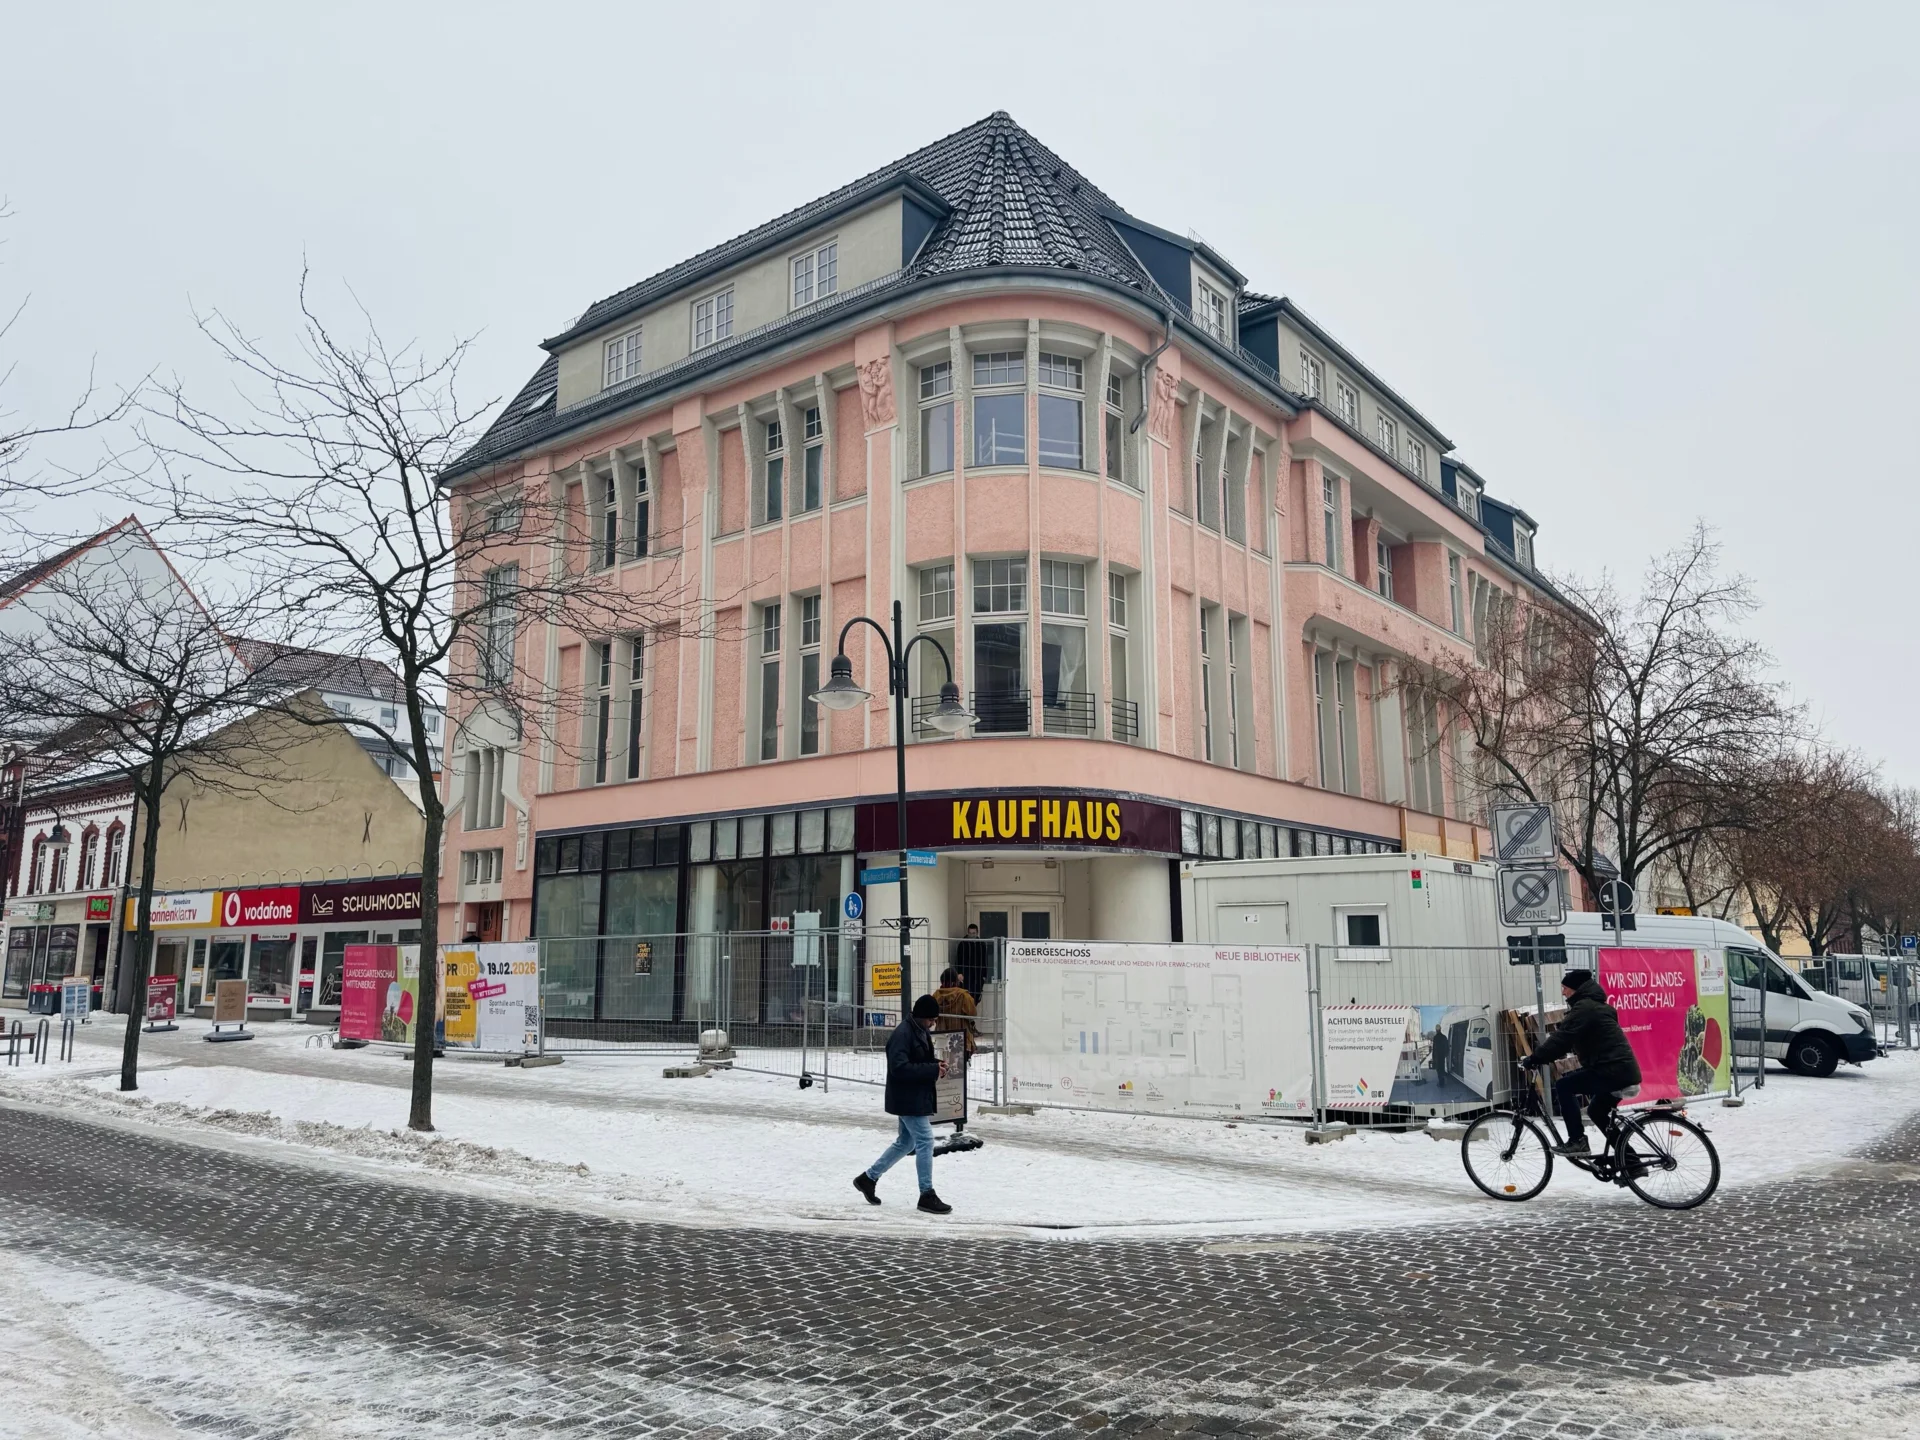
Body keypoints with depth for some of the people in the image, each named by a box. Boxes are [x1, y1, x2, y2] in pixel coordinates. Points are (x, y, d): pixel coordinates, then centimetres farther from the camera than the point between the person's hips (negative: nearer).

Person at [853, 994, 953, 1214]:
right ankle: (927, 1195, 1)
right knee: (925, 1141, -8)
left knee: (906, 1141, 18)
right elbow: (899, 1068, -27)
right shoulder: (902, 1034, -20)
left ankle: (868, 1177, 30)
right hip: (907, 1099, -11)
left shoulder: (919, 1032, 11)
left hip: (916, 1098, 11)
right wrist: (933, 1070, -26)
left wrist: (936, 1063, 1)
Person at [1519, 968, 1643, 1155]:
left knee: (1563, 1086, -10)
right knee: (1598, 1113, 24)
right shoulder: (1593, 1004, 21)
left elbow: (1562, 1037, -18)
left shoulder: (1584, 1007, -11)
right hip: (1624, 1071, 10)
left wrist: (1536, 1058, -14)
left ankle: (1577, 1141, -9)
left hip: (1613, 1071, -10)